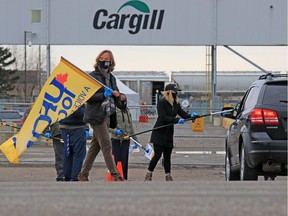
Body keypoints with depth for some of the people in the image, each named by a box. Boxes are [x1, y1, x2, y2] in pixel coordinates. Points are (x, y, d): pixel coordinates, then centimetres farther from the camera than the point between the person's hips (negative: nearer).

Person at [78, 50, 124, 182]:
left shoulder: (111, 78, 18)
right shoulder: (92, 76, -4)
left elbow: (116, 100, 25)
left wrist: (116, 94, 2)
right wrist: (103, 95, -20)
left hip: (106, 115, 8)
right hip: (96, 115, -8)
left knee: (94, 147, 8)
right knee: (106, 146, -9)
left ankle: (83, 175, 13)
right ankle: (115, 174, -8)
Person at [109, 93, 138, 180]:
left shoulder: (128, 112, 17)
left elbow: (131, 127, 24)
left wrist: (136, 140, 23)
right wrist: (115, 131, -21)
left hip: (126, 140, 5)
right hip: (116, 140, -5)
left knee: (124, 161, 2)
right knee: (117, 160, -7)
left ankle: (124, 179, 6)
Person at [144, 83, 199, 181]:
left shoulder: (176, 104, 10)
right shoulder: (162, 103, -11)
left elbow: (182, 113, 2)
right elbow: (164, 117, -20)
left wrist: (190, 116, -19)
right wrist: (177, 120, -30)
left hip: (169, 134, 6)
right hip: (159, 133, -6)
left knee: (167, 156, 7)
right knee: (157, 155, -8)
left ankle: (168, 177, 7)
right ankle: (148, 175, 1)